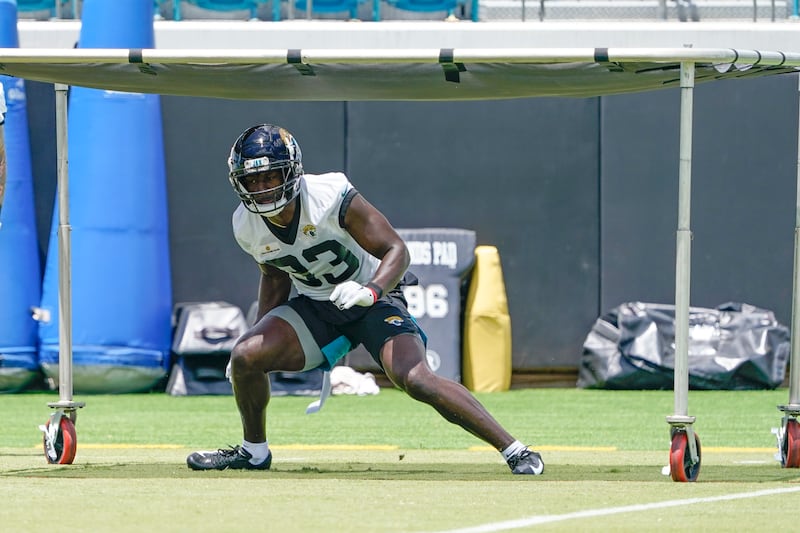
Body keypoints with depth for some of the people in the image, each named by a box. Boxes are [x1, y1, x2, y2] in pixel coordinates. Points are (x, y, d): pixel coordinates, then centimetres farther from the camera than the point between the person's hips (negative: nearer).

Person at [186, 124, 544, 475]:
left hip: (373, 298, -5)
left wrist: (370, 291, -42)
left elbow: (396, 251, -25)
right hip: (313, 306, 5)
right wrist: (261, 333, 8)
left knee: (414, 379, -26)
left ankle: (514, 450, -20)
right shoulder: (247, 227, -10)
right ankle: (253, 451, 14)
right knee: (245, 357, -14)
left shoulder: (332, 197, -27)